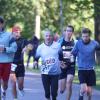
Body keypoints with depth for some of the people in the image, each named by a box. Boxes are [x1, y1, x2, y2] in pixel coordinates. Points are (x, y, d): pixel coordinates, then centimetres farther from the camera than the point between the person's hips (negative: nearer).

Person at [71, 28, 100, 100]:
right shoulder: (78, 43, -7)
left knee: (89, 91, 7)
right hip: (81, 69, -1)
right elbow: (73, 53, 0)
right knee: (84, 89, -17)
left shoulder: (94, 43, -5)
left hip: (91, 70, 1)